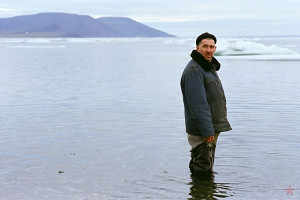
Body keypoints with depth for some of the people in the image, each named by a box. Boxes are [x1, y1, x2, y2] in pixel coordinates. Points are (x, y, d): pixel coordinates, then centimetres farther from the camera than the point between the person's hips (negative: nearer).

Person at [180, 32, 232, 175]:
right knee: (202, 170, -6)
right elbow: (198, 104, -23)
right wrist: (207, 131, -25)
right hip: (201, 131, -10)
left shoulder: (209, 67, 16)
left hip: (212, 128, 10)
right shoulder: (193, 70, -18)